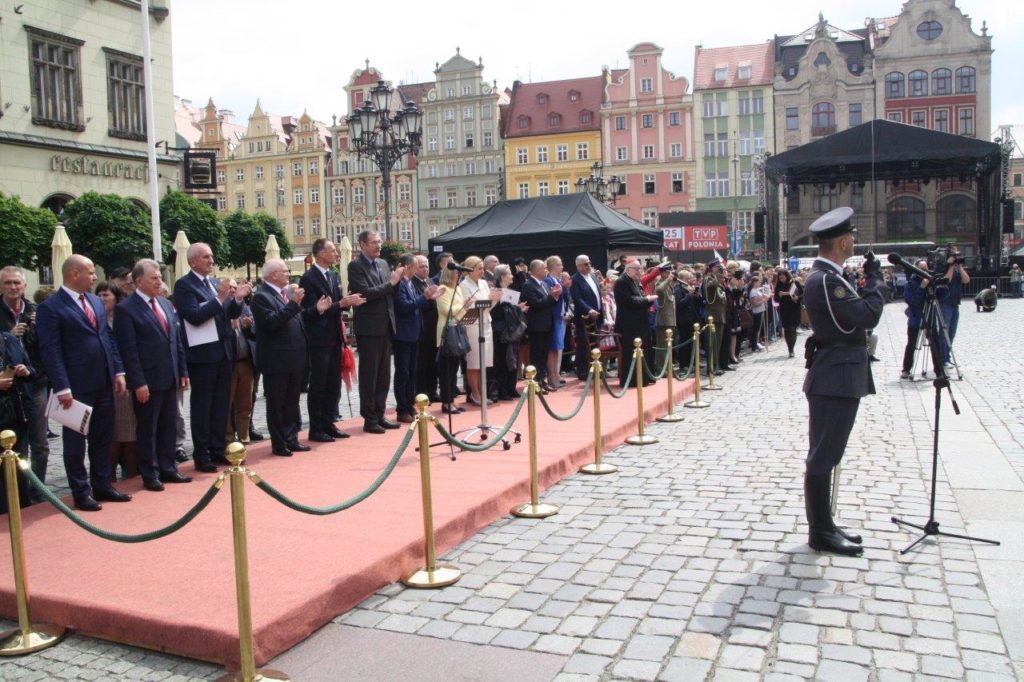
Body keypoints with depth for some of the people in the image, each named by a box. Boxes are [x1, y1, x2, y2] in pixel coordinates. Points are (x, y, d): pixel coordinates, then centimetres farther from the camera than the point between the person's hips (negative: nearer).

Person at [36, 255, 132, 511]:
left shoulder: (96, 301, 13)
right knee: (76, 442, 6)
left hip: (103, 384, 7)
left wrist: (118, 372, 8)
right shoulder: (50, 307, -9)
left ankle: (102, 485, 26)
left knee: (102, 438, 14)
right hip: (77, 387, -7)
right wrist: (62, 387, -19)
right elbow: (50, 351, -14)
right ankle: (81, 493, 16)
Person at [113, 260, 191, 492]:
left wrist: (183, 372, 11)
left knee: (168, 427, 13)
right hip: (147, 381, -6)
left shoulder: (166, 304, 12)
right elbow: (128, 350, -14)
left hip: (170, 378, 7)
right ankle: (150, 475, 16)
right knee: (147, 429, 5)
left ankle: (168, 469, 24)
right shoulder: (126, 309, -10)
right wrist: (138, 383, -17)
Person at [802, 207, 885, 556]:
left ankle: (824, 525, 24)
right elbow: (868, 316, -23)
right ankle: (821, 533, 5)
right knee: (823, 456, -3)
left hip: (838, 377, 11)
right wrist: (875, 279, -9)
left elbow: (857, 313, 19)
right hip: (835, 379, -11)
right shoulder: (825, 280, -20)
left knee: (826, 455, 15)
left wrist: (869, 283, 7)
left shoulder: (827, 276, 13)